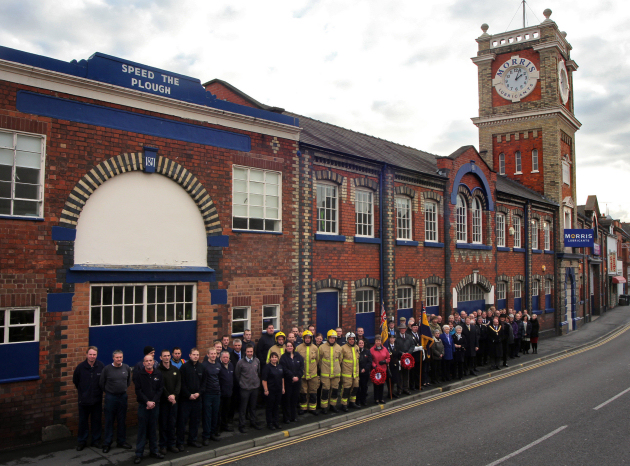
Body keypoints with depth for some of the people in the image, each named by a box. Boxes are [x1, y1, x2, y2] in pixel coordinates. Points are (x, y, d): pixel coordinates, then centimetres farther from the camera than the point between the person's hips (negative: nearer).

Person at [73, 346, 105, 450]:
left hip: (97, 399, 0)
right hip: (84, 399, 0)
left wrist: (99, 390, 4)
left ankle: (96, 440, 25)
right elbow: (75, 381, 7)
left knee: (96, 420, 11)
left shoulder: (101, 366, -12)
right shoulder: (81, 367, -10)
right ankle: (81, 441, 25)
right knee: (83, 421, 10)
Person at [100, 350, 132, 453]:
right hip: (110, 397, -3)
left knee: (122, 421, 10)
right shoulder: (107, 369, -8)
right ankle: (107, 443, 13)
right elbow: (101, 383, 2)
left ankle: (121, 442, 22)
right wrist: (108, 391, 7)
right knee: (109, 421, 3)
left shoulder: (126, 368, 0)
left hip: (123, 397, 3)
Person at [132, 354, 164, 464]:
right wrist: (147, 402, -13)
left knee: (153, 429, 9)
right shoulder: (139, 374, -2)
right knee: (142, 429, 0)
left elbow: (160, 390, 2)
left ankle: (153, 451, 19)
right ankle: (139, 453, 7)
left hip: (155, 405, 2)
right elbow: (138, 391, -6)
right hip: (143, 405, -2)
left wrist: (153, 402, -10)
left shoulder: (158, 374, 5)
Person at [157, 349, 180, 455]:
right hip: (163, 401, -4)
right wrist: (168, 396, -18)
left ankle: (171, 444, 18)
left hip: (174, 400, 4)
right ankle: (163, 445, 12)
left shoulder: (175, 370, 9)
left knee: (173, 423, 8)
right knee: (163, 424, 2)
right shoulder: (158, 370, -5)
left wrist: (174, 395, -12)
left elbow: (179, 384, 3)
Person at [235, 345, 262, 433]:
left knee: (253, 406, 15)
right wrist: (241, 383, 4)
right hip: (245, 388, -4)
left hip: (255, 387, 4)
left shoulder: (257, 361, 1)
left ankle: (253, 422, 29)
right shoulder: (241, 362, -10)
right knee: (243, 407, 2)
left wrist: (257, 381, 12)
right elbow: (237, 375, 0)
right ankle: (241, 425, 12)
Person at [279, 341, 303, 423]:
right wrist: (292, 377, -16)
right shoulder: (283, 357, -4)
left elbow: (301, 367, 3)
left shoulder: (298, 356, 7)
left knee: (295, 398, 9)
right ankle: (286, 418, 7)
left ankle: (294, 416, 20)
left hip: (296, 381, 4)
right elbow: (284, 369, -11)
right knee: (286, 399, 0)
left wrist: (298, 376, -10)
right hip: (287, 381, -4)